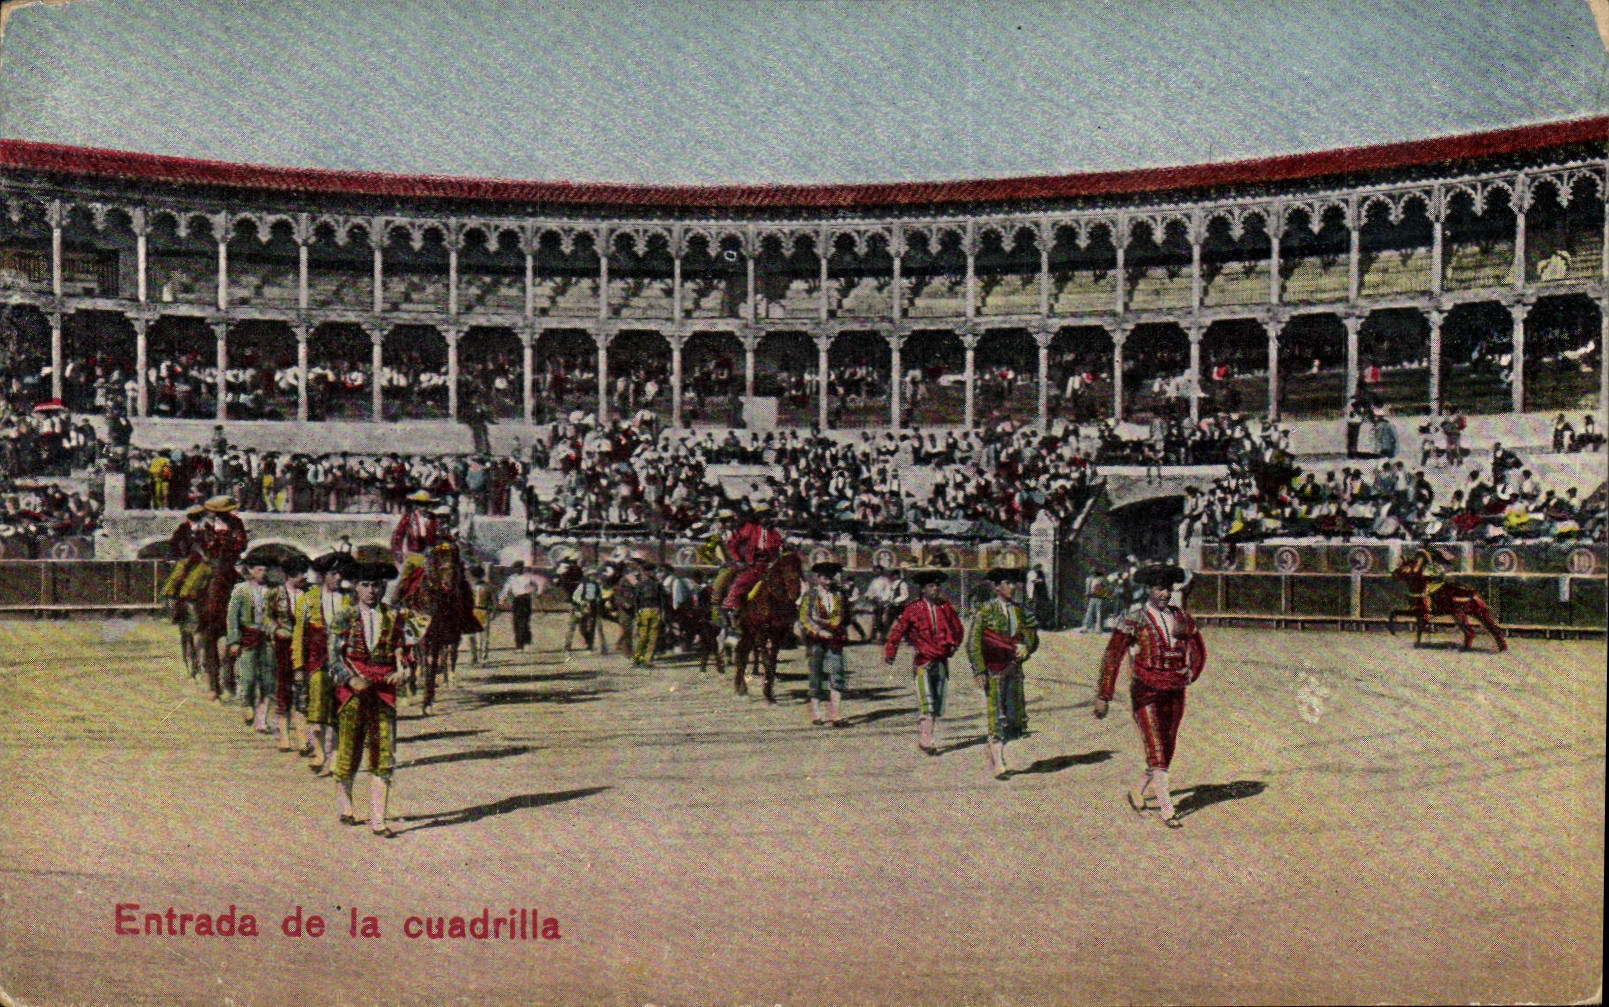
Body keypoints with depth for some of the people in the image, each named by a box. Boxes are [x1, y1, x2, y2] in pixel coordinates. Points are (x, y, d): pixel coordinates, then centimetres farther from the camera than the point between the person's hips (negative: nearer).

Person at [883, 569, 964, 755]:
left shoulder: (946, 607, 7)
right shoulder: (913, 609, -4)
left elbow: (957, 628, 21)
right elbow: (898, 630, -2)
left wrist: (953, 645, 7)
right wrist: (890, 653, -7)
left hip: (942, 661, 5)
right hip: (922, 661, -5)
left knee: (938, 704, 8)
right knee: (926, 702, -14)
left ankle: (924, 738, 22)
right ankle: (926, 740, -11)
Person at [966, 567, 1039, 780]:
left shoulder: (1020, 611, 10)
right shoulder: (985, 610, -5)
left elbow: (1033, 640, 12)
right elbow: (973, 643, -8)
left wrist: (1024, 650, -10)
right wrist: (979, 671, -14)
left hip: (1013, 670, 6)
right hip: (992, 671, -5)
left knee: (1014, 715, 6)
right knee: (997, 715, -9)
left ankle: (993, 754, 26)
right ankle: (998, 765, -7)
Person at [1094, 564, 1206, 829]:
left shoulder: (1181, 617, 8)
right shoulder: (1134, 618, -8)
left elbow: (1198, 652, 22)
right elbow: (1112, 658, -10)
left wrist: (1188, 677, 6)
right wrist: (1103, 697, -12)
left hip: (1175, 692, 5)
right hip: (1145, 691, -5)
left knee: (1166, 753, 10)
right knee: (1156, 753, -8)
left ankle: (1137, 793, 31)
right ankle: (1167, 810, -5)